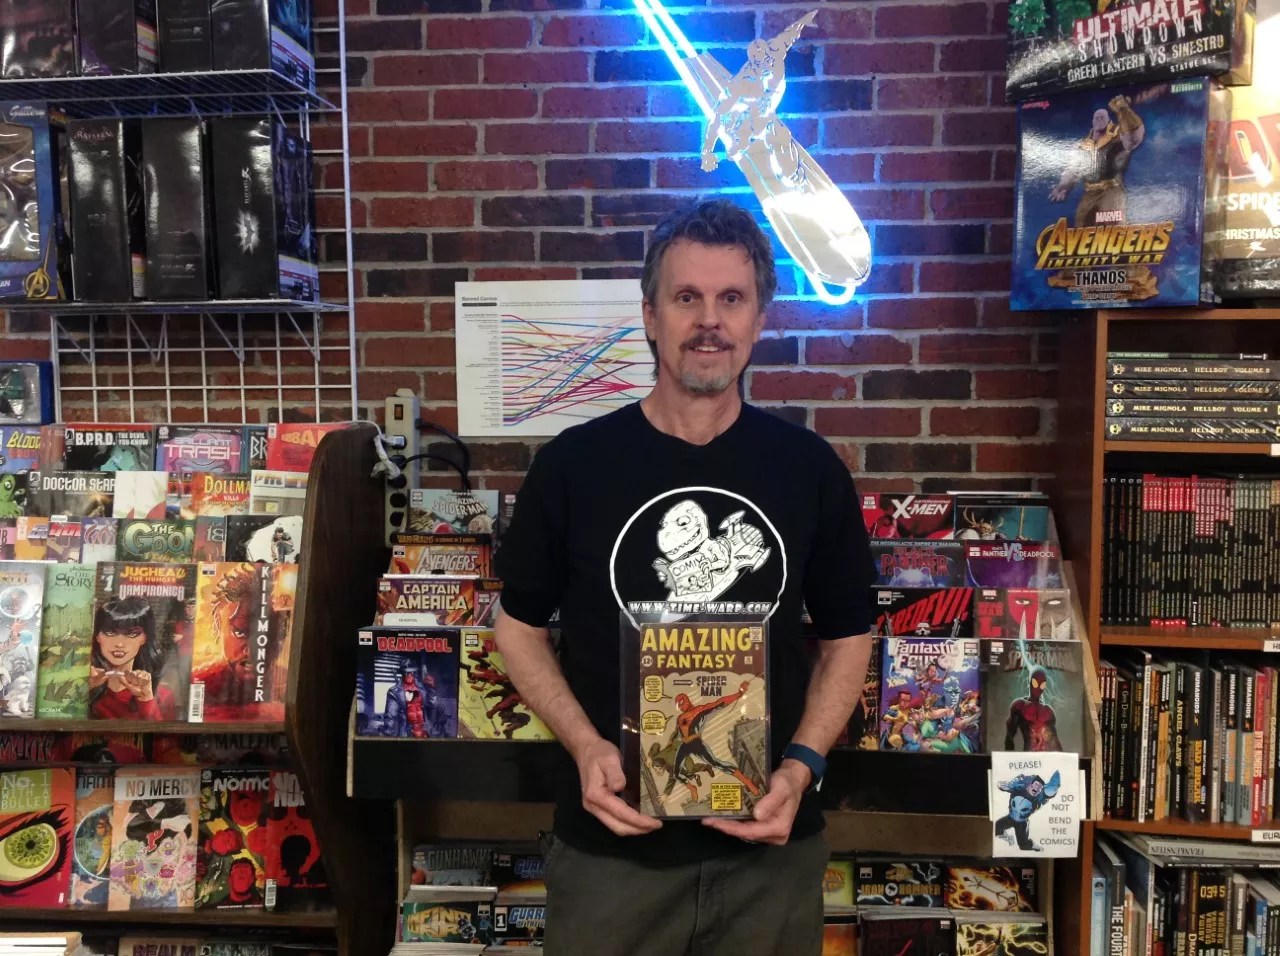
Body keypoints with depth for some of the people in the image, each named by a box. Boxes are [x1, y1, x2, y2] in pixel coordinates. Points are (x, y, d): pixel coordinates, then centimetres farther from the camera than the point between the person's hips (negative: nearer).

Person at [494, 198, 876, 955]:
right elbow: (520, 623, 3)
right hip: (611, 841, -1)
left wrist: (804, 764, -8)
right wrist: (584, 746, -11)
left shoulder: (810, 469, -3)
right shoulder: (572, 464, -6)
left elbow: (847, 636, 5)